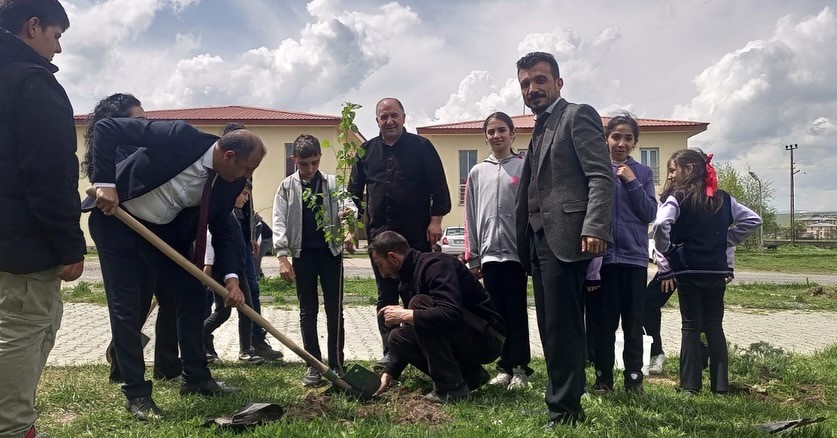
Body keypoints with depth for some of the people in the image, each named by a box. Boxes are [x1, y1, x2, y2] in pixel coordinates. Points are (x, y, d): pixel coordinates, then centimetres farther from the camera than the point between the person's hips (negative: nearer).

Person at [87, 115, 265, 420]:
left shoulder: (231, 182, -12)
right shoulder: (180, 136, -30)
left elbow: (222, 229, -2)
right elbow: (106, 128, -27)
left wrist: (231, 277, -15)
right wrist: (105, 183, -34)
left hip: (164, 227, 6)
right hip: (115, 216, -6)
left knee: (192, 294, 5)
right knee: (126, 307, -5)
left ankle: (195, 377, 21)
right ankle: (136, 393, 7)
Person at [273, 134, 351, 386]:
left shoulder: (332, 183, 4)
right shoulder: (286, 187, 4)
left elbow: (346, 207, -7)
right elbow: (279, 222, -2)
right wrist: (282, 256, -13)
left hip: (330, 251, 0)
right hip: (302, 254, 1)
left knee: (334, 310, 2)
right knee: (308, 311, 7)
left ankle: (336, 365, 10)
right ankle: (314, 365, 15)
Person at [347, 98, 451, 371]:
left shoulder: (421, 147, 2)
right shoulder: (366, 151, 11)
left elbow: (438, 186, -1)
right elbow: (354, 191, 13)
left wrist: (436, 220, -9)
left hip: (416, 234, -3)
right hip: (380, 234, 3)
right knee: (386, 295, 7)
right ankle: (390, 352, 15)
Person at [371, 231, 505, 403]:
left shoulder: (435, 265, -18)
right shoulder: (409, 277, 11)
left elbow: (452, 313, -35)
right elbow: (413, 339, 16)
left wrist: (405, 315, -25)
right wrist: (389, 373, 10)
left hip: (488, 339, -9)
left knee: (419, 304, -24)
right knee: (398, 337, -2)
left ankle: (452, 388, -17)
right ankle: (470, 375, 4)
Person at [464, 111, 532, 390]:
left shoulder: (525, 167, 1)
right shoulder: (477, 172, 12)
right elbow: (471, 218, 11)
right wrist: (472, 258, 7)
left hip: (517, 252, -3)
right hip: (489, 254, 3)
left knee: (517, 313, 1)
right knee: (497, 314, 7)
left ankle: (520, 369, 8)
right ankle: (505, 367, 15)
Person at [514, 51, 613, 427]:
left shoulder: (577, 116, -3)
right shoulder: (540, 128, 23)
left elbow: (602, 176, -14)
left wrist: (595, 228, -26)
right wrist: (524, 242, 14)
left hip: (565, 238, -9)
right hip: (539, 240, 9)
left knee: (563, 329, -5)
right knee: (550, 329, 13)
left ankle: (565, 412, 4)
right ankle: (562, 402, 24)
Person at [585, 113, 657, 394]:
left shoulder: (643, 173, 8)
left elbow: (650, 214, -1)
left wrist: (631, 182, -8)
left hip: (634, 256, 1)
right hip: (603, 255, -1)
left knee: (634, 322, 6)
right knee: (603, 321, 2)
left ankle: (634, 377, 18)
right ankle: (603, 378, 14)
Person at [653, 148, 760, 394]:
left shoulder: (677, 198, -10)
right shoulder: (723, 199, 7)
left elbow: (660, 225, -26)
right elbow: (753, 220, 10)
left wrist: (665, 251, -10)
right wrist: (726, 241, 10)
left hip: (687, 272, -4)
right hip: (717, 271, 4)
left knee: (691, 327, 4)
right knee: (715, 326, 12)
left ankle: (690, 385, 5)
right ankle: (720, 385, 14)